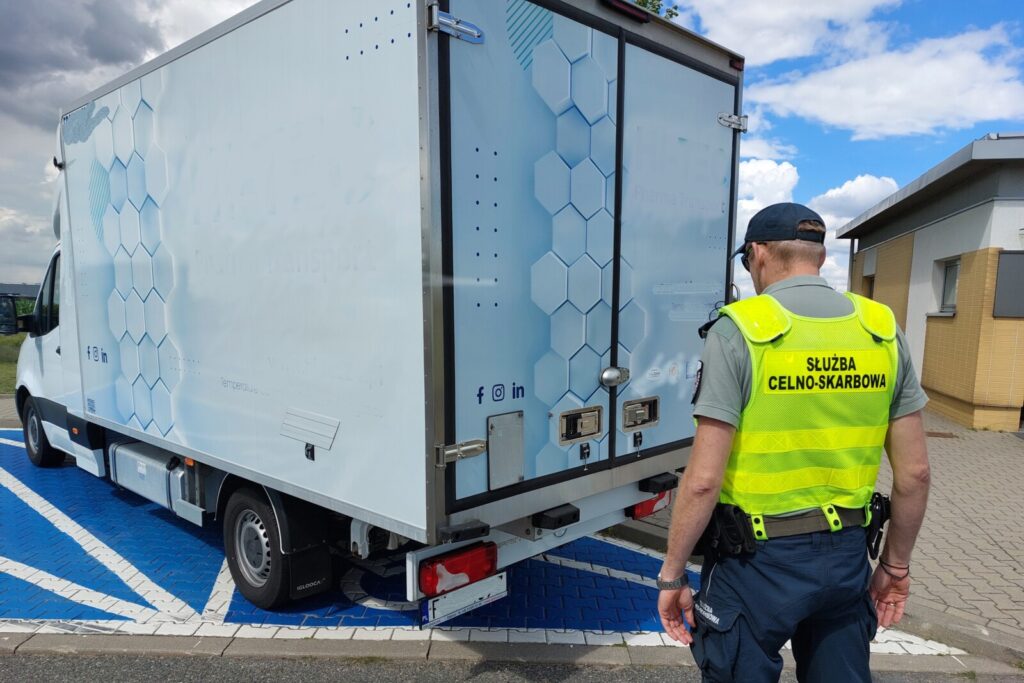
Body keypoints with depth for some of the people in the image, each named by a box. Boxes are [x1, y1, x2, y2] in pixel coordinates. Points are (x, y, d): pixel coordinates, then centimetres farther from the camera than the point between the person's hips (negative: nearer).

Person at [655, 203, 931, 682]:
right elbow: (915, 472, 3)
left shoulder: (740, 330, -16)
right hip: (847, 556, 5)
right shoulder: (883, 331, 0)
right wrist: (896, 564, 17)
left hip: (758, 559, -5)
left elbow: (703, 480, -18)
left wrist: (672, 575, -7)